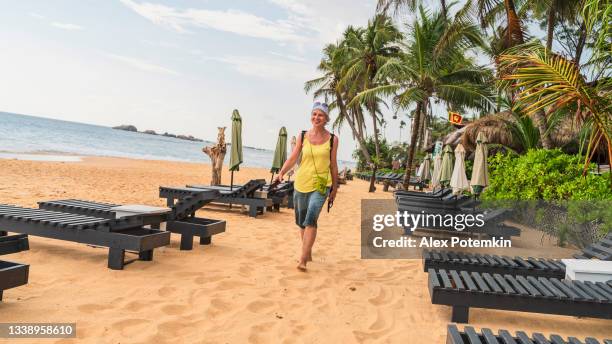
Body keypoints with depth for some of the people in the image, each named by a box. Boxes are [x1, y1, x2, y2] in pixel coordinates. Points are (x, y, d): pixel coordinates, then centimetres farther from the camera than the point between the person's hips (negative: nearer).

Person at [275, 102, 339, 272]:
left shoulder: (332, 139, 1)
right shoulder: (303, 136, 4)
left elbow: (333, 164, 7)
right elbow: (292, 158, 2)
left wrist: (335, 187, 11)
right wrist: (282, 172, -15)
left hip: (321, 185, -3)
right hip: (301, 183, 3)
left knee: (311, 220, -19)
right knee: (301, 222, 13)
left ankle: (302, 260, -19)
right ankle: (308, 254, 33)